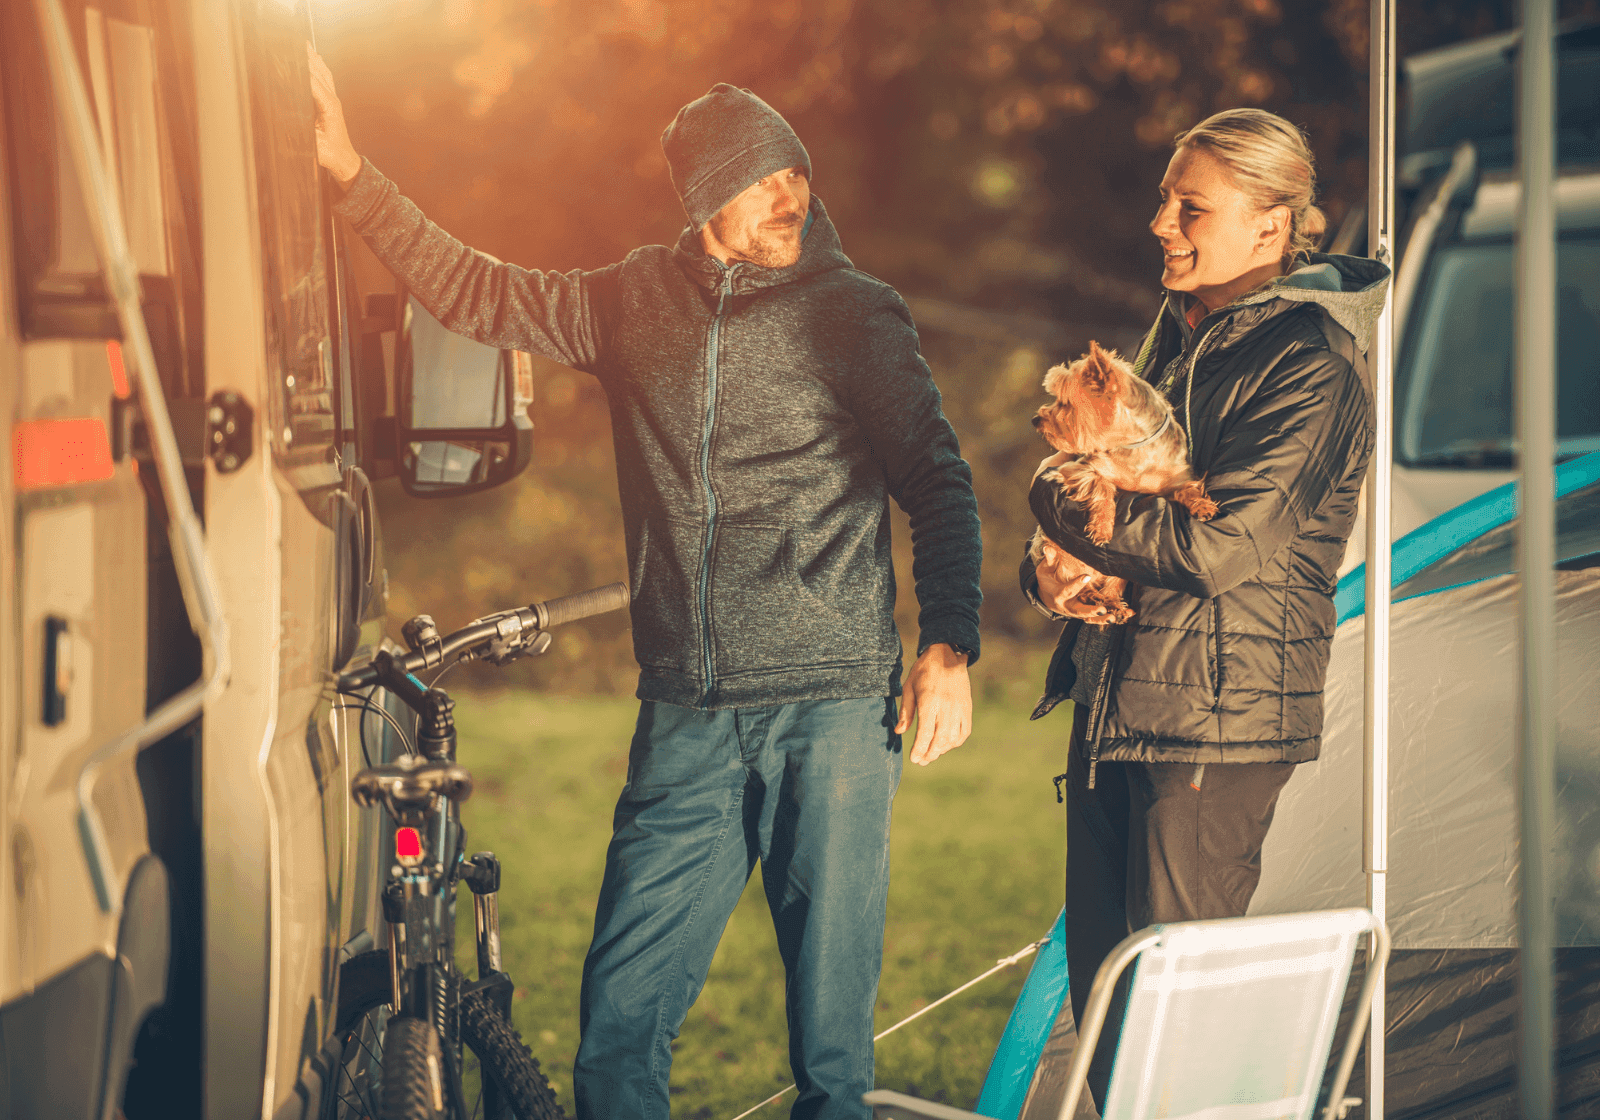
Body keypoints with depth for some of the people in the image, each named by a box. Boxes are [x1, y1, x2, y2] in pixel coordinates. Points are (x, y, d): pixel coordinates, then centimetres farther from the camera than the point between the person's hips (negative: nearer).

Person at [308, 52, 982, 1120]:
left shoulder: (854, 312, 2)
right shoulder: (634, 302, 10)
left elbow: (938, 480, 2)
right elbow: (474, 291, 16)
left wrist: (949, 643, -10)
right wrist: (352, 171, 12)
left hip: (832, 710, -3)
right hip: (688, 719, 3)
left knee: (831, 1021, 0)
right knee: (620, 1017, -1)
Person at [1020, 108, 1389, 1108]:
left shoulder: (1310, 368, -14)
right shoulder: (1180, 331, 13)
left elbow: (1220, 548, -22)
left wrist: (1059, 499, -10)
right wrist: (1052, 571, -1)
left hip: (1219, 717, -8)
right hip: (1115, 698, 8)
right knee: (1098, 976, 11)